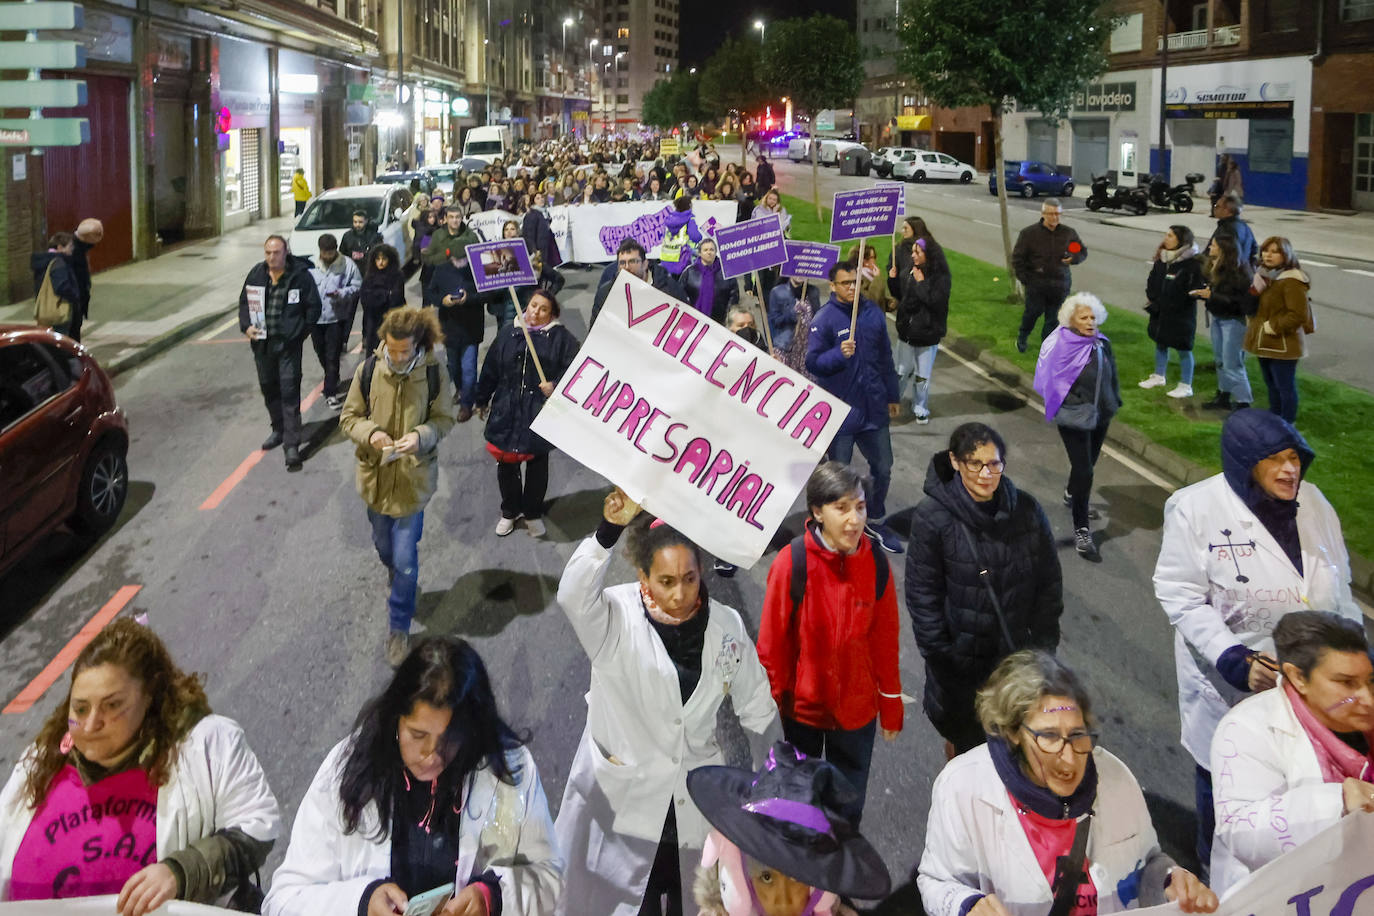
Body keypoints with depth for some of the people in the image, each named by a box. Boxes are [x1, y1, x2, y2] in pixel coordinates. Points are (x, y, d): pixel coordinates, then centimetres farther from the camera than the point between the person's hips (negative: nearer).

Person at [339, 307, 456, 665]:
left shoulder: (431, 374, -15)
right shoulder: (368, 370, -11)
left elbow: (443, 420, -3)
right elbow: (349, 417, -2)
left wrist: (421, 436, -24)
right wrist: (369, 433, -22)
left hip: (413, 479, -3)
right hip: (375, 475, 3)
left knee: (405, 559, -2)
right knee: (384, 546, 23)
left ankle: (400, 628, 16)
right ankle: (399, 582, 57)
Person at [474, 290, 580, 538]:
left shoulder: (561, 337, -4)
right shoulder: (508, 333, 4)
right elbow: (490, 369, 10)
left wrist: (556, 386, -25)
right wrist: (481, 400, 15)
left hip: (540, 413, -2)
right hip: (506, 411, 2)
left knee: (537, 465, 12)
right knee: (506, 464, 11)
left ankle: (533, 513, 31)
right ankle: (510, 511, 31)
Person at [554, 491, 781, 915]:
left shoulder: (725, 625, -8)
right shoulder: (617, 618, -18)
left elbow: (756, 706, 4)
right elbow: (573, 596, -41)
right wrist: (608, 531, -54)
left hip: (696, 796, 3)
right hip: (625, 794, -3)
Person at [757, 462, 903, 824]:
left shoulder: (875, 560, -13)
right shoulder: (792, 562, -22)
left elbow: (886, 637, -4)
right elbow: (771, 639, -13)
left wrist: (891, 704, 2)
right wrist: (773, 697, -6)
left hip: (857, 707, 2)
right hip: (803, 703, -1)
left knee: (850, 802, 18)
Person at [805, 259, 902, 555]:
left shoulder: (874, 313, 3)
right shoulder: (824, 319, -13)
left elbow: (885, 358, 13)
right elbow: (812, 363, -16)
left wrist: (892, 395, 18)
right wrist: (839, 354, -34)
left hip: (874, 408, 5)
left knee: (883, 468, 15)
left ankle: (875, 520, 36)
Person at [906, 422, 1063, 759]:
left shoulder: (1026, 510, -7)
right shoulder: (933, 516, -16)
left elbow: (1049, 583, 3)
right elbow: (923, 595, -11)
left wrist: (1043, 643, 0)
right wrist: (939, 655, -11)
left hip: (1014, 650, 3)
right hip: (959, 652, -2)